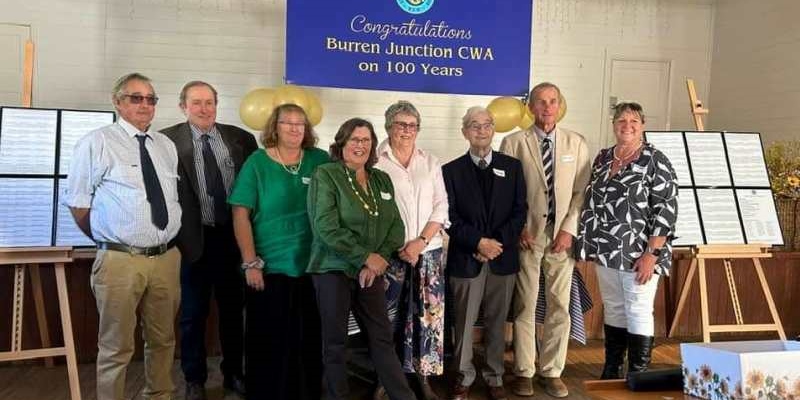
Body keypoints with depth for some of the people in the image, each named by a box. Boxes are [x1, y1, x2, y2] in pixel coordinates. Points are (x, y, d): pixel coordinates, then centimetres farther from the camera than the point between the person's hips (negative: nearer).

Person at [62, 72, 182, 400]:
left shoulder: (167, 145, 12)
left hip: (167, 257, 6)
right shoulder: (96, 143, -5)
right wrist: (104, 238, 1)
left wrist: (167, 239, 12)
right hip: (120, 260, -5)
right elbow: (76, 201, -2)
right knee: (116, 346, 5)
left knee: (163, 340, 19)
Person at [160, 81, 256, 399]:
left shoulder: (241, 138, 4)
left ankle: (233, 373, 31)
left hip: (233, 235, 3)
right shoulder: (168, 140, -5)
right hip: (193, 238, -2)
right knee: (193, 313, 10)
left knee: (233, 308, 14)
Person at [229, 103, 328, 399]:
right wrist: (251, 263, -11)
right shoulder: (257, 163, -3)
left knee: (310, 340, 12)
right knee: (269, 342, 6)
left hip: (313, 266, 3)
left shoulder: (320, 160, 4)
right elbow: (240, 214, -6)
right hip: (270, 268, -2)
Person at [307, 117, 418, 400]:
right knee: (335, 342, 5)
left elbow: (396, 226, 6)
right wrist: (366, 257, -16)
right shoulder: (325, 175, -7)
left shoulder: (382, 180, 10)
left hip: (372, 271, 5)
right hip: (333, 269, -4)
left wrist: (379, 258, -10)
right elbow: (326, 227, -17)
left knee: (382, 339, 8)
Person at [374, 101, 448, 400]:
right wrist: (398, 247, -10)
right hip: (389, 252, -3)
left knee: (428, 315, 2)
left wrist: (421, 241, -7)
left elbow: (441, 207, 6)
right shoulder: (376, 162, 0)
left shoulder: (431, 162, 11)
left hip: (429, 251, 3)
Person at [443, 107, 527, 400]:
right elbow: (450, 217, -3)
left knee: (497, 321, 10)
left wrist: (498, 242, -10)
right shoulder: (451, 170, 3)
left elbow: (520, 211, 3)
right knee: (464, 321, 5)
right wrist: (479, 242, -14)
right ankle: (464, 375, 21)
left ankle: (495, 376, 23)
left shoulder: (512, 166, 8)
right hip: (466, 257, -1)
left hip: (503, 256, 1)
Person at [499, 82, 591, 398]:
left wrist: (569, 229, -6)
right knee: (525, 305, 6)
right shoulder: (513, 142, 0)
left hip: (562, 234, 2)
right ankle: (523, 372, 18)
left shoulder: (576, 143, 6)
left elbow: (582, 191, 3)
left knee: (560, 306, 7)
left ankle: (552, 372, 20)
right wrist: (518, 228, -9)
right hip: (526, 234, -2)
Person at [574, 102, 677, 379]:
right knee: (613, 310, 14)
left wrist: (651, 254, -18)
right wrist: (589, 245, 11)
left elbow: (666, 210, -14)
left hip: (638, 253, -6)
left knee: (639, 312, 0)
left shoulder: (655, 161, -9)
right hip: (606, 252, 6)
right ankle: (610, 374, 25)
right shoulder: (602, 158, 10)